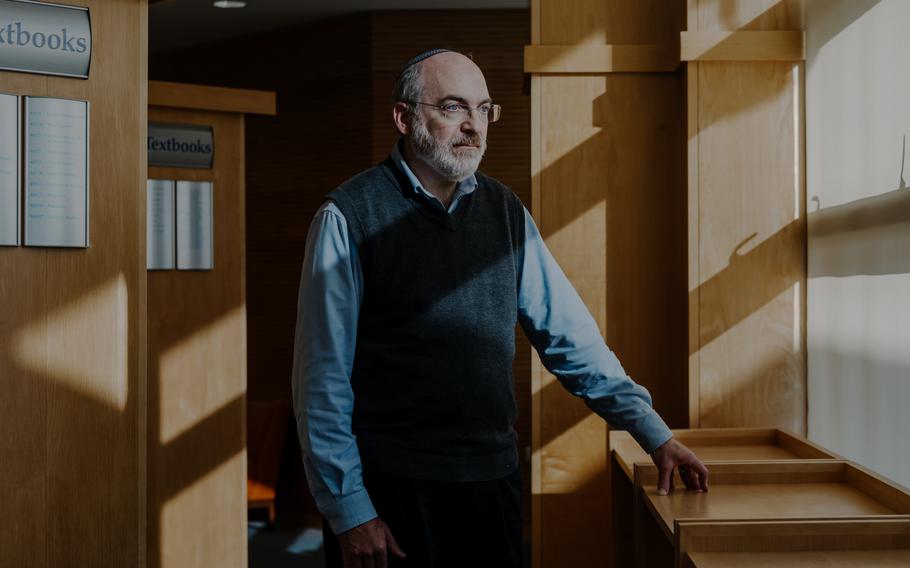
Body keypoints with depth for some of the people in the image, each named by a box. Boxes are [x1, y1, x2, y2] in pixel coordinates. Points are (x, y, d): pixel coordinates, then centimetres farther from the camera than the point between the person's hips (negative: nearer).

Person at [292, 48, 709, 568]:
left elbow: (571, 337, 11)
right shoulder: (348, 217, -7)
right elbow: (323, 376, -8)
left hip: (492, 481, 5)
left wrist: (655, 434, 8)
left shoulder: (507, 212, 7)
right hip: (387, 489, -4)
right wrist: (347, 510, -10)